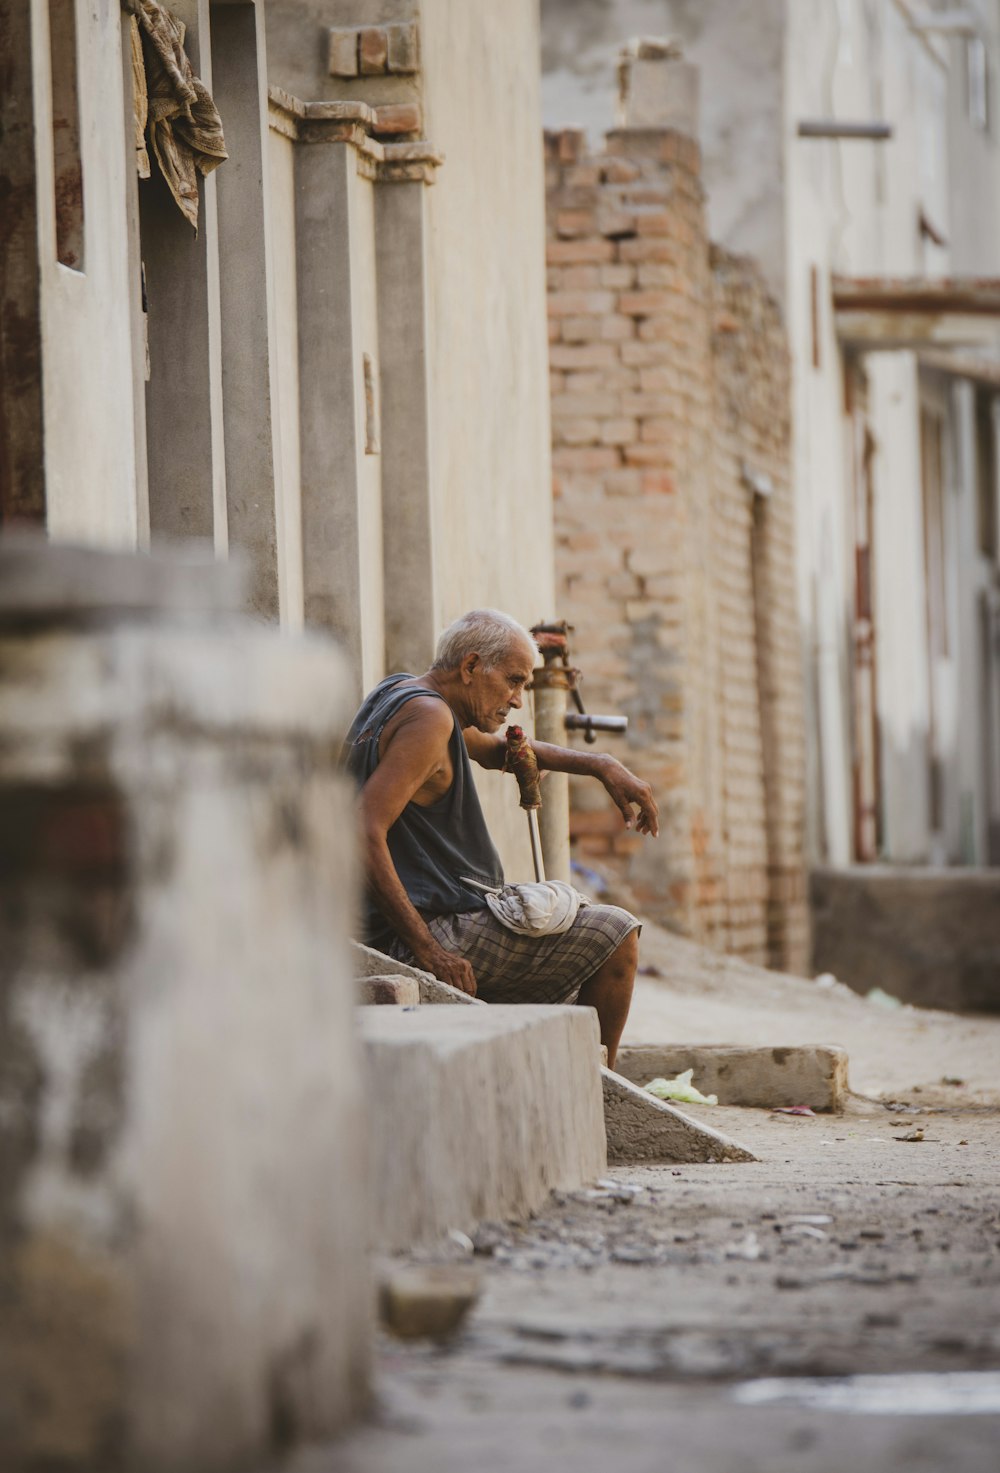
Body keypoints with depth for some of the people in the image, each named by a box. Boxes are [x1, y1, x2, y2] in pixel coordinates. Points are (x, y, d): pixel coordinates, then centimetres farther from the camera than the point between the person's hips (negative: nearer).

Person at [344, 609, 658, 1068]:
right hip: (435, 930, -11)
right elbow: (364, 834, -26)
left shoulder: (403, 693, 16)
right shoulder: (427, 716, -15)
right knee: (616, 936, -5)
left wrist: (602, 766, 21)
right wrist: (426, 948, -27)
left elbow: (497, 750, 35)